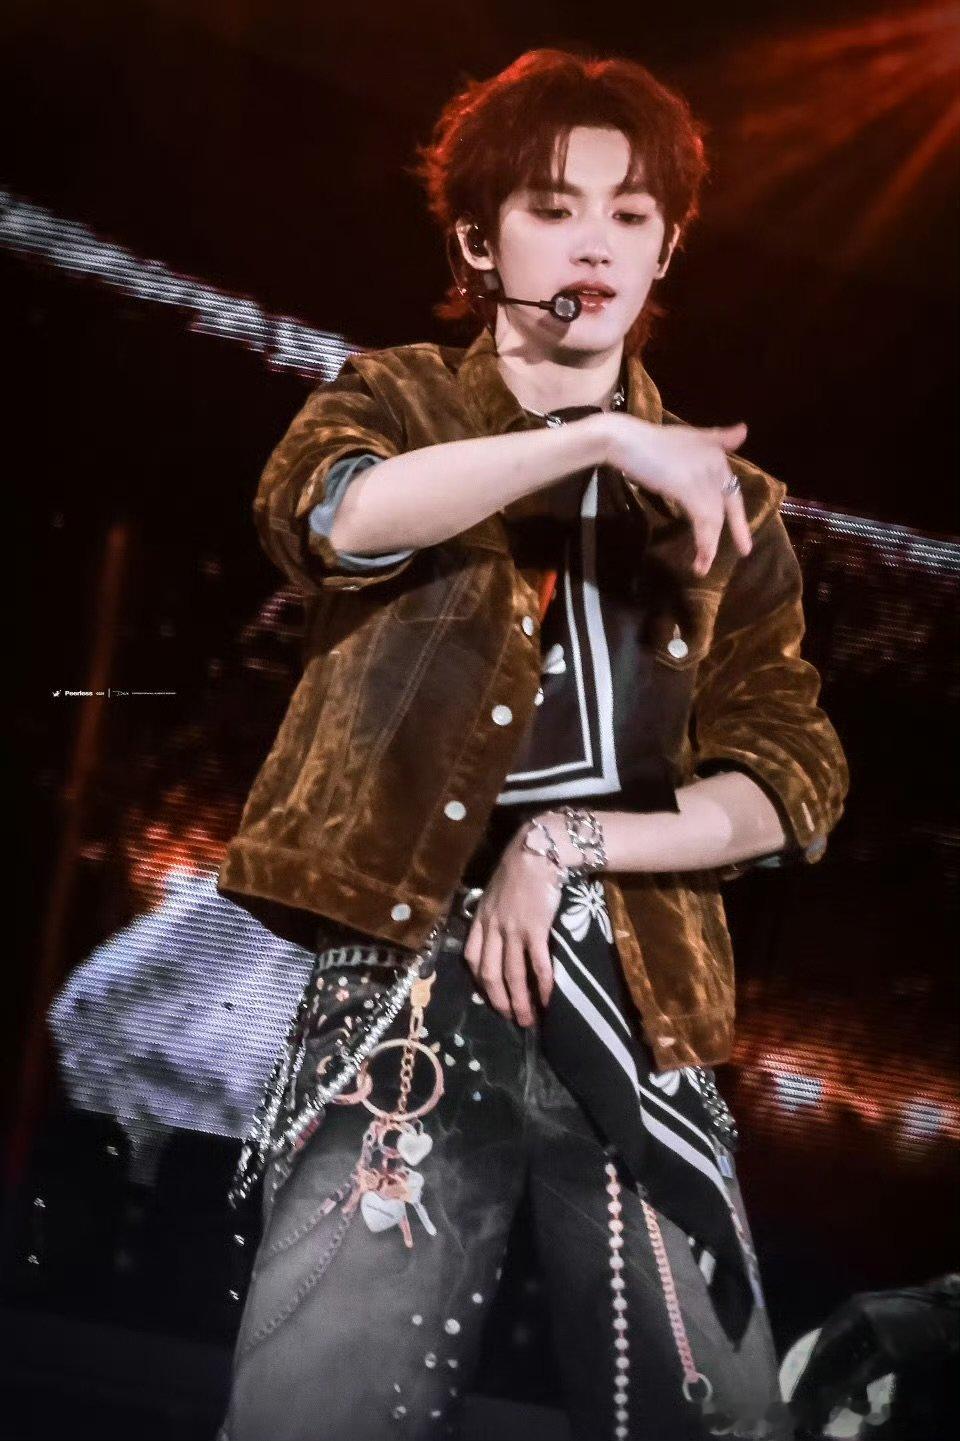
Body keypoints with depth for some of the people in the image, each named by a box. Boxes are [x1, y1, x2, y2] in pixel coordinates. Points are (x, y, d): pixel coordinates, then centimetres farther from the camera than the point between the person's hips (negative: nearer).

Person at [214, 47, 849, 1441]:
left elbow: (794, 779, 8)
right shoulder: (399, 400, 10)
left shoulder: (728, 500, 15)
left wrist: (574, 839, -6)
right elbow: (324, 510, -16)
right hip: (411, 990, -2)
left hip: (632, 1013, 3)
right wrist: (599, 438, -23)